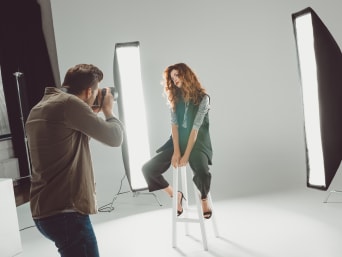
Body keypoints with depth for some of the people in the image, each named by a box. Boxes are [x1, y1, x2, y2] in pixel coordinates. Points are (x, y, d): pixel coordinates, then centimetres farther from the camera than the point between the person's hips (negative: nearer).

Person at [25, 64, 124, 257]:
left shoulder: (38, 109, 15)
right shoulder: (69, 103, -15)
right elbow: (114, 137, -10)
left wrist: (92, 114, 19)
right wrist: (108, 109, 7)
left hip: (44, 210, 10)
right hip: (66, 211, -10)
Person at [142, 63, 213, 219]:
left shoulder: (202, 97, -10)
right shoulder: (176, 97, 7)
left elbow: (196, 128, -15)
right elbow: (174, 124, -3)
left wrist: (186, 155, -19)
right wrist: (176, 151, -13)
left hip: (197, 142, -5)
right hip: (178, 141, 5)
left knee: (202, 173, -35)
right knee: (147, 169, -10)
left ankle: (204, 198, 1)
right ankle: (175, 195, 14)